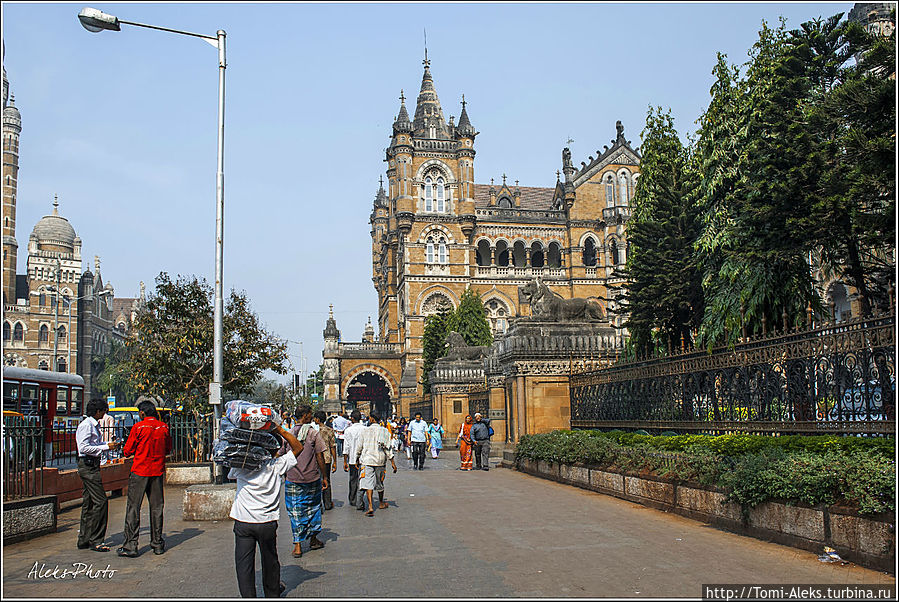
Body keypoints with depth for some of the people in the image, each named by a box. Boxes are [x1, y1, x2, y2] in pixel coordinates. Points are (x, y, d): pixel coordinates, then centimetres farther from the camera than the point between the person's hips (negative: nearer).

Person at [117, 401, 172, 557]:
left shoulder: (138, 428, -9)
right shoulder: (164, 427, 3)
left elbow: (127, 451, -4)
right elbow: (168, 450, 13)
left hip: (140, 471, -4)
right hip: (157, 472, 4)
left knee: (133, 507, 0)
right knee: (156, 507, 11)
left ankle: (130, 546, -2)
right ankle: (157, 544, 14)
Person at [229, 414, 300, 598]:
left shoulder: (240, 467, -4)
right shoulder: (276, 466, -9)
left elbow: (230, 475, 20)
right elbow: (298, 448, 0)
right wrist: (280, 430, -4)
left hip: (242, 522, 0)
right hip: (267, 522, 0)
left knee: (243, 563, 6)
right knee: (270, 560, 17)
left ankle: (248, 596, 2)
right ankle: (272, 593, 33)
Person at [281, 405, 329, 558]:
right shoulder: (313, 433, -7)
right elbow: (320, 457, -8)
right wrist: (324, 477, 0)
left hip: (292, 479, 1)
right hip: (312, 478, -1)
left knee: (295, 511, 5)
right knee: (313, 507, 16)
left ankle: (298, 545, 2)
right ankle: (313, 538, 27)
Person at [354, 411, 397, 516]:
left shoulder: (365, 430, -1)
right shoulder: (384, 431, 1)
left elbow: (359, 446, 4)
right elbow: (388, 448, -2)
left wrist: (357, 458, 21)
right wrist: (392, 462, 1)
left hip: (367, 460, -2)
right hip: (380, 460, 2)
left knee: (368, 483, -8)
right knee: (380, 483, 19)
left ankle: (370, 507, -22)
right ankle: (381, 503, 37)